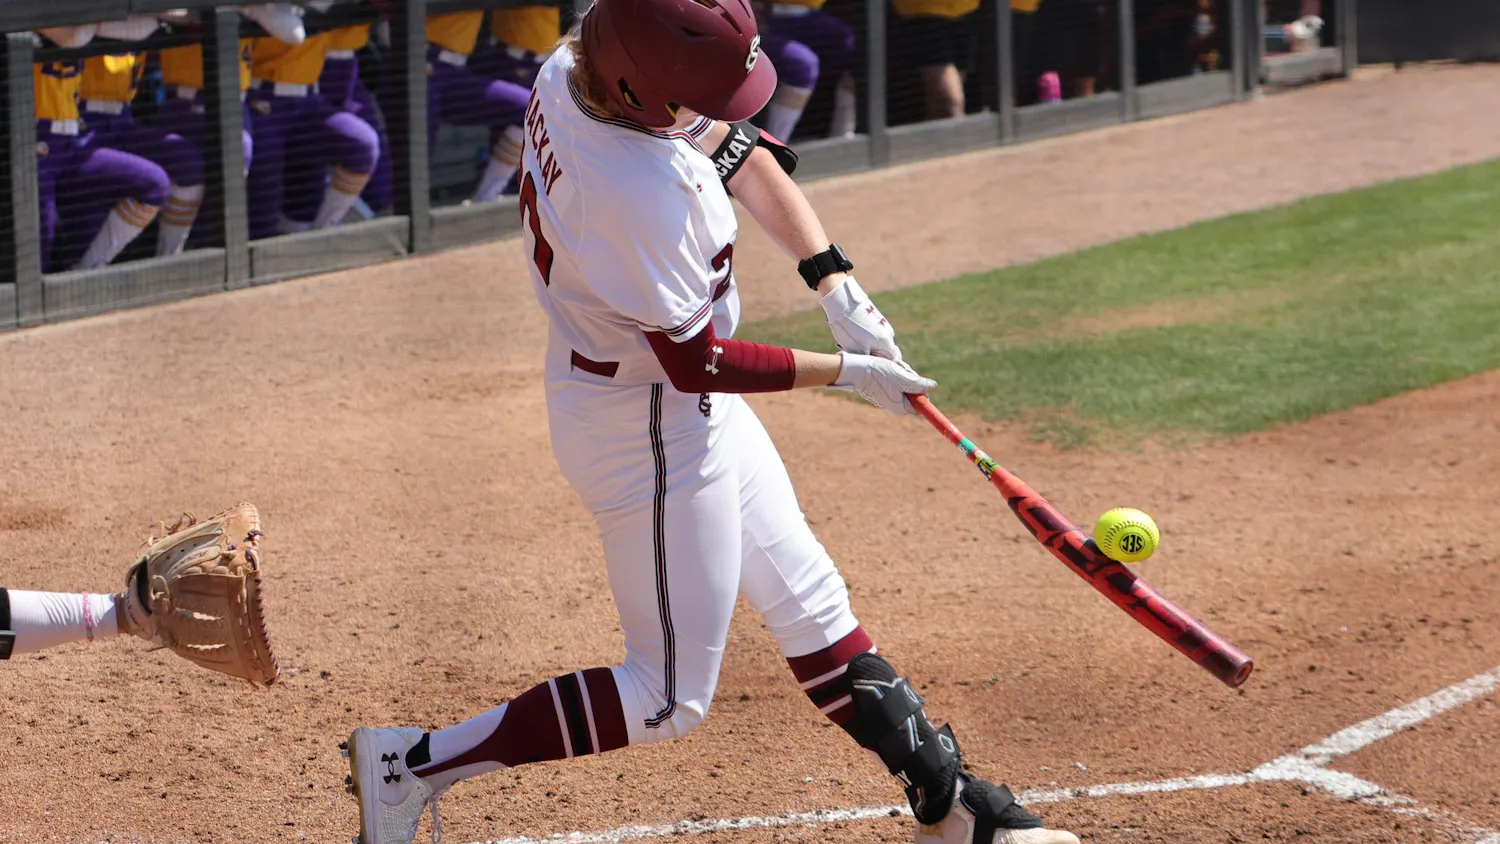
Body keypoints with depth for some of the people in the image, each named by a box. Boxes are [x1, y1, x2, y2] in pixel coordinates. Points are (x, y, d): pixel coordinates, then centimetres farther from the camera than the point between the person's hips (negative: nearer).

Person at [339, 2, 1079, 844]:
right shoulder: (642, 193, -36)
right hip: (654, 432, -10)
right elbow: (697, 365, -26)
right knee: (670, 696, 2)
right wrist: (848, 372, -14)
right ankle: (414, 766, 6)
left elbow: (740, 147, 4)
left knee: (808, 599, 20)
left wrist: (833, 278, -5)